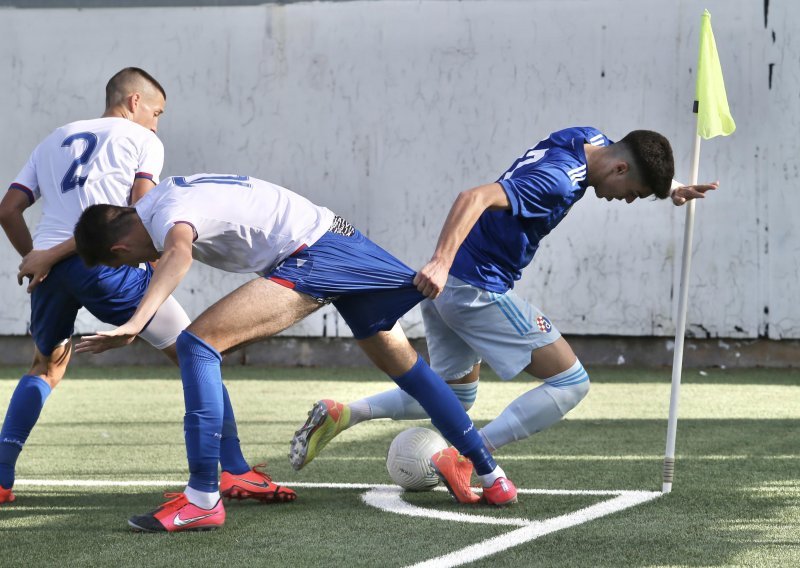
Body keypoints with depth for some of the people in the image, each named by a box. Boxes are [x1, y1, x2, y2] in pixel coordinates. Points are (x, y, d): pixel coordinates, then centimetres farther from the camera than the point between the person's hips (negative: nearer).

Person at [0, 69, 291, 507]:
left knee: (45, 368, 29)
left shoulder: (53, 141, 29)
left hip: (48, 264, 5)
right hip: (105, 262, -5)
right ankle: (236, 471, -4)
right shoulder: (143, 140, 15)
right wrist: (157, 272, 8)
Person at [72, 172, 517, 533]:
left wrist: (135, 324, -53)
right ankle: (492, 476, 30)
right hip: (339, 237, 11)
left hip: (313, 256, -11)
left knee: (197, 342, -17)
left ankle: (203, 500, -20)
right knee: (401, 360, 23)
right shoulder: (158, 198, 13)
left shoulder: (168, 215, -17)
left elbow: (178, 251, -43)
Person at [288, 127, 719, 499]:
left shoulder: (589, 139, 6)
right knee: (571, 383, -5)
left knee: (455, 396, 26)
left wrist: (671, 189, 14)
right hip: (478, 289, -10)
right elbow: (475, 198, -34)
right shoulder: (557, 180, -22)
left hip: (445, 284, 10)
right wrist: (441, 262, -44)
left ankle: (339, 415, 15)